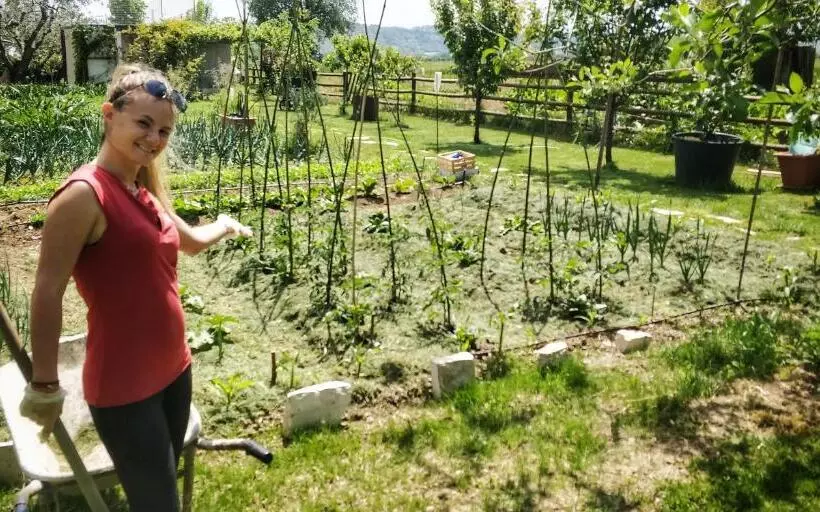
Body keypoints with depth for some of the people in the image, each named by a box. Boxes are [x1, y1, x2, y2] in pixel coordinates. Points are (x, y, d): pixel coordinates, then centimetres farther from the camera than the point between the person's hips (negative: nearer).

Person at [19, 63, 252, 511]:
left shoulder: (143, 192, 7)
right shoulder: (83, 195, -19)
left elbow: (190, 240, 26)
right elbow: (47, 294, -18)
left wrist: (225, 225, 39)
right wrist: (44, 385, -15)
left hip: (172, 368, 8)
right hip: (122, 387, -8)